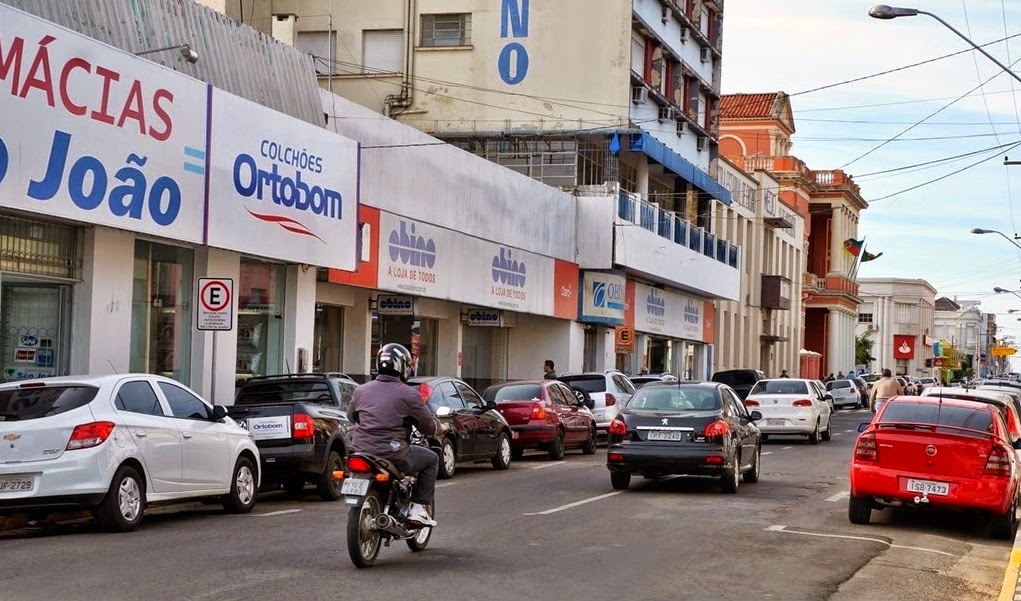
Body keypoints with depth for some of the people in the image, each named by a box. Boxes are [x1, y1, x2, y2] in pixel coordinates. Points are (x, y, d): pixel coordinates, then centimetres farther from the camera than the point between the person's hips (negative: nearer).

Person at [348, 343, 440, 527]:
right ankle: (418, 508, 9)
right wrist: (440, 426, 23)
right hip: (393, 455, -6)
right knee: (431, 459, 17)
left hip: (360, 450, 6)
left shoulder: (361, 390, 6)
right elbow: (428, 427, -1)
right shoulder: (409, 395, -8)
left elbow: (351, 416, 22)